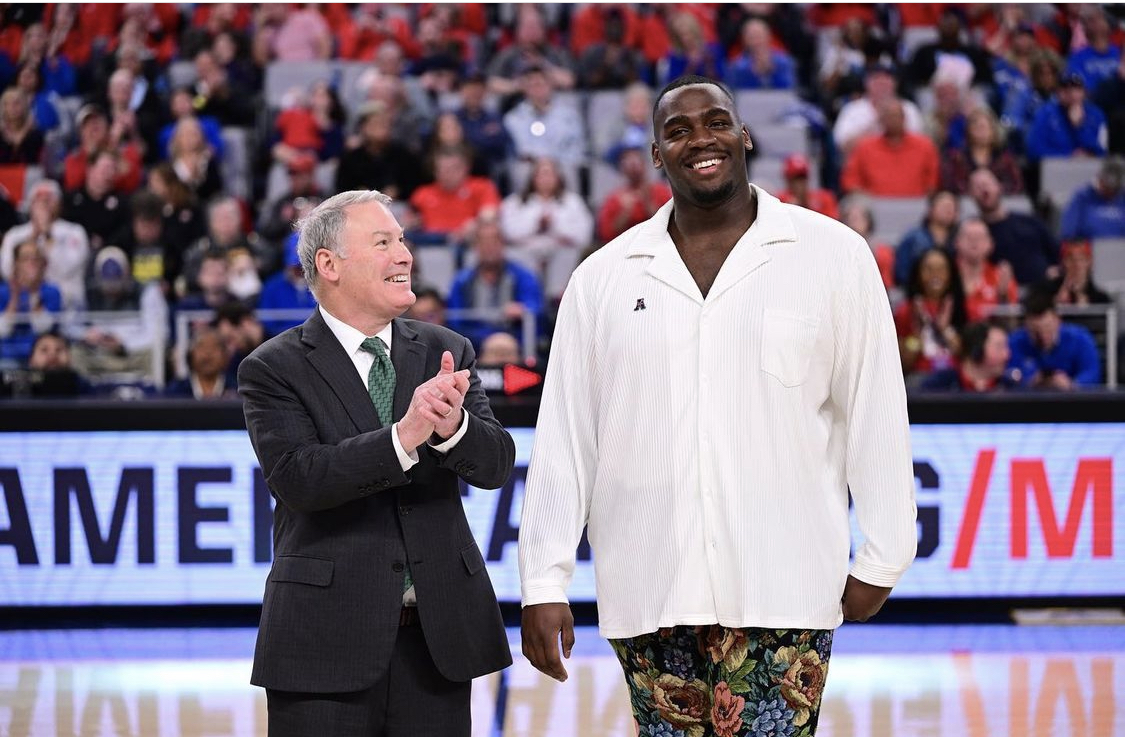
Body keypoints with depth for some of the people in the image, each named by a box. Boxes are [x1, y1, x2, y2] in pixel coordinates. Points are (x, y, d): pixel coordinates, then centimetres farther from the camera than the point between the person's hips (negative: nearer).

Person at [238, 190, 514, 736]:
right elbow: (295, 478, -17)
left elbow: (496, 465, -1)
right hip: (327, 644, -4)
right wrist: (403, 438, -28)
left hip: (437, 633, 4)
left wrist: (453, 425, -23)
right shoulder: (274, 369, -3)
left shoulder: (445, 352, 9)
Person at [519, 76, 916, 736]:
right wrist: (545, 583, 3)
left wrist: (881, 559, 3)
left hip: (782, 590, -2)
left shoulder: (833, 255, 3)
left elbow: (875, 414, 4)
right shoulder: (604, 277, 9)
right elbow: (564, 438, 8)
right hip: (647, 594, 3)